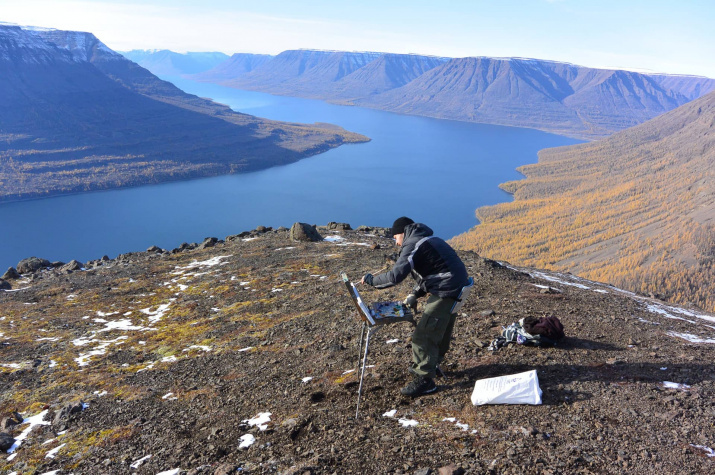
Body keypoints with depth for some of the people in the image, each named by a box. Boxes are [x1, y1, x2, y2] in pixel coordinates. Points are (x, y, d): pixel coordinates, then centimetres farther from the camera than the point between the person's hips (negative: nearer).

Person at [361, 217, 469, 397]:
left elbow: (395, 276, -21)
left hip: (446, 290, -11)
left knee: (424, 335, -7)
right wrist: (415, 294, 13)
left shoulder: (412, 245, -12)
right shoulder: (426, 239, 19)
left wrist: (370, 280, -7)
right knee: (441, 331, 24)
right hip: (456, 286, 11)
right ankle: (432, 364, 41)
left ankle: (424, 380, -1)